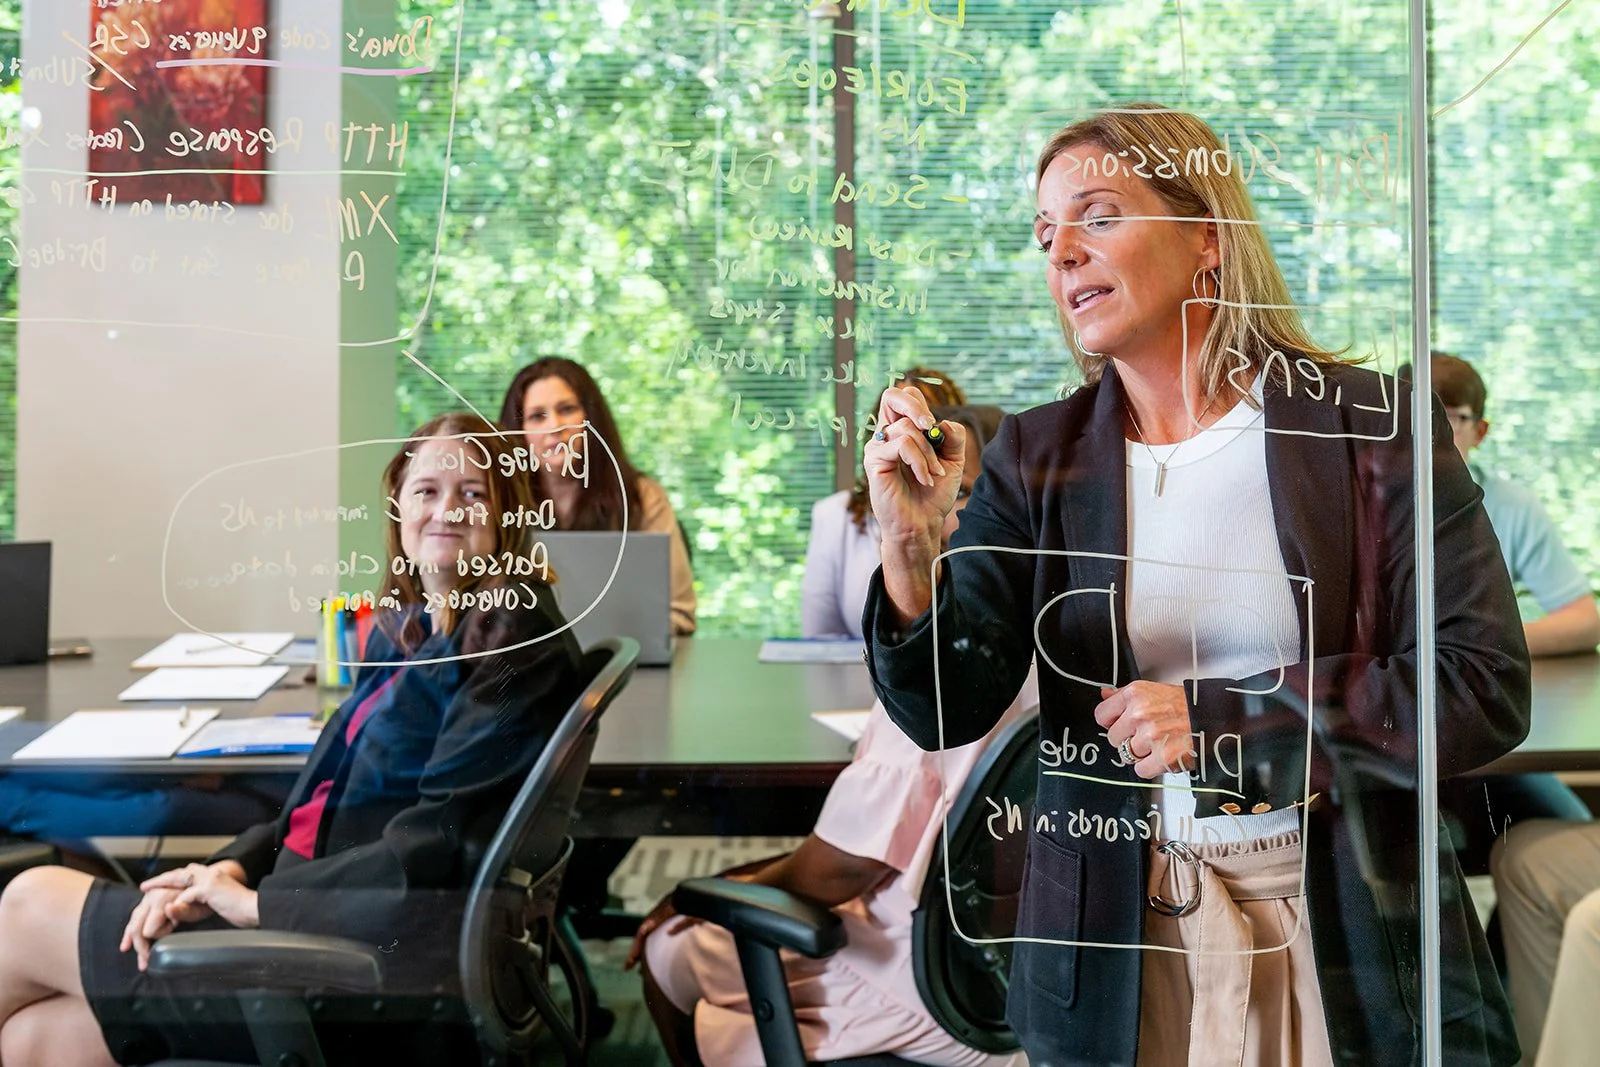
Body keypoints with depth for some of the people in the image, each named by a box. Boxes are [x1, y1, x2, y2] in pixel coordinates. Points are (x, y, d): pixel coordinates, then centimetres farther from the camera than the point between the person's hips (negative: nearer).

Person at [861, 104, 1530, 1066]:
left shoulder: (1372, 423, -6)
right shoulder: (1037, 458, 0)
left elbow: (1487, 690, -11)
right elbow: (947, 716, -6)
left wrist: (1220, 718, -17)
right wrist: (911, 548, -24)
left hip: (1353, 942, -1)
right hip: (1119, 949, 2)